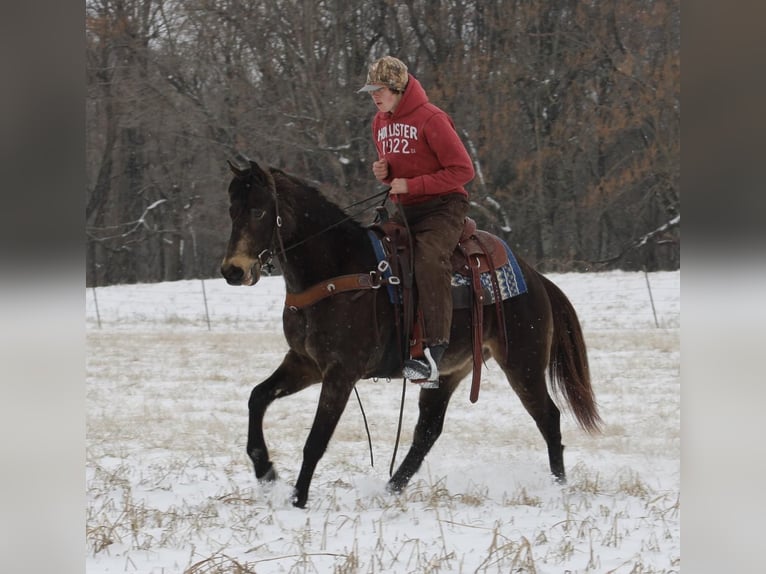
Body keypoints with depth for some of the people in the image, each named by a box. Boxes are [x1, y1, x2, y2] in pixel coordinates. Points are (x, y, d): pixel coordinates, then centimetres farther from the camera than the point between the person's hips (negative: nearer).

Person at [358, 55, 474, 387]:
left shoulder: (430, 119, -13)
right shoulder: (380, 123, 12)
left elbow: (462, 170, -15)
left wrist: (411, 185, -19)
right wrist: (383, 172, 2)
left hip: (442, 206, -8)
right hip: (404, 210, 8)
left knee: (428, 260, -32)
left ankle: (434, 349, -38)